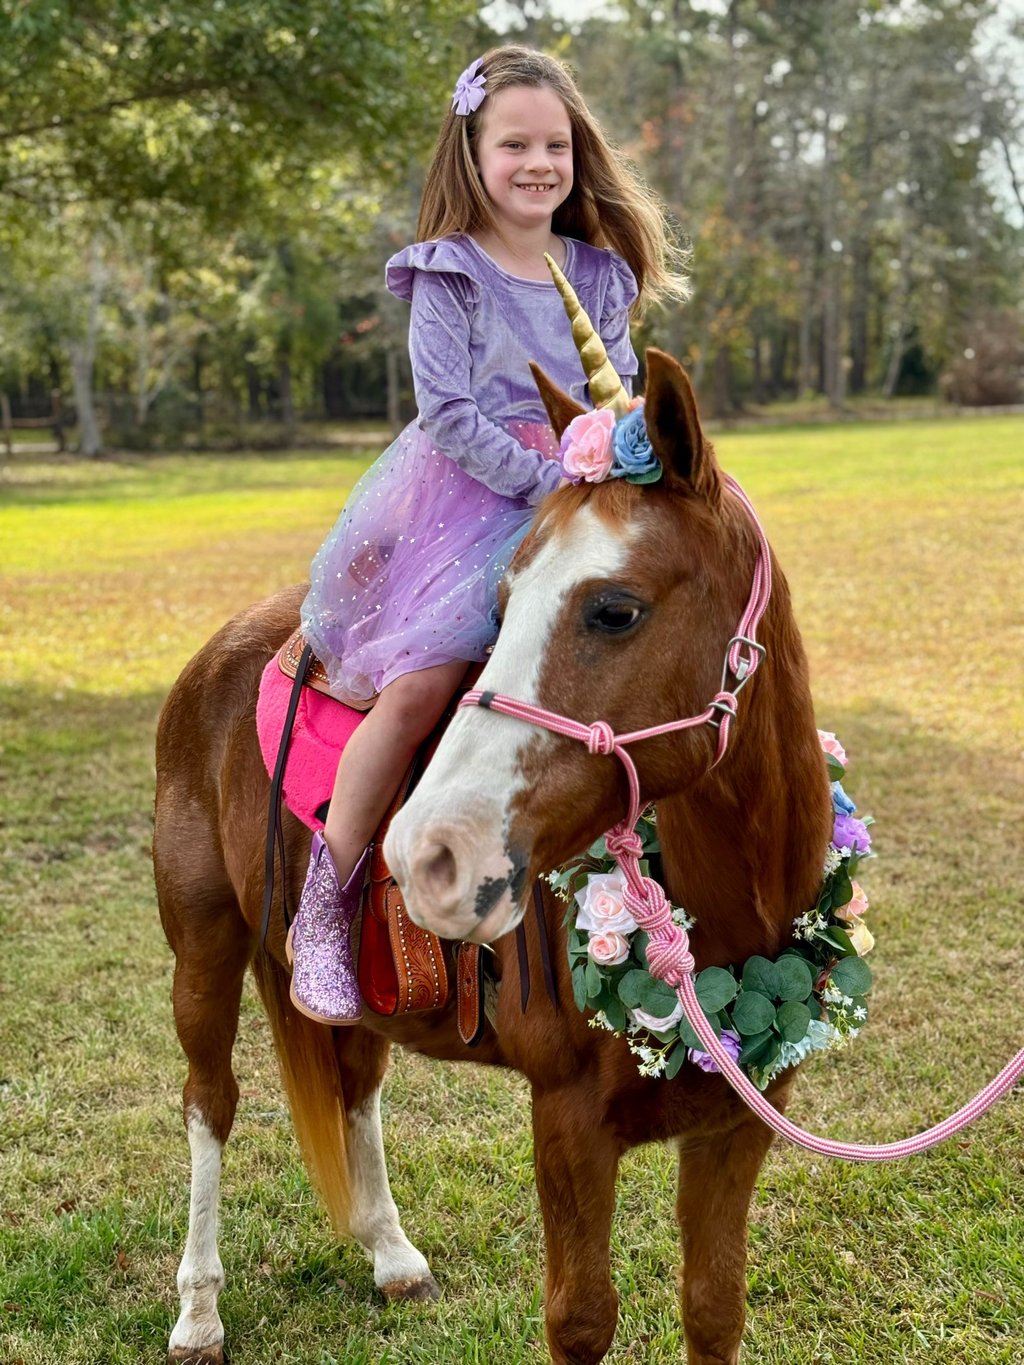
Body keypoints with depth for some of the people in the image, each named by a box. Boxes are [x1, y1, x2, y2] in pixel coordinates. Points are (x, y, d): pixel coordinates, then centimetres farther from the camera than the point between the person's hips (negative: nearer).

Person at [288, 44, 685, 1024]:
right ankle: (323, 910, -10)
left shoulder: (600, 274, 13)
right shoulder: (450, 276, -2)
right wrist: (547, 482, -17)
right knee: (419, 683, -23)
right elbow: (447, 414, -11)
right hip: (463, 499, -5)